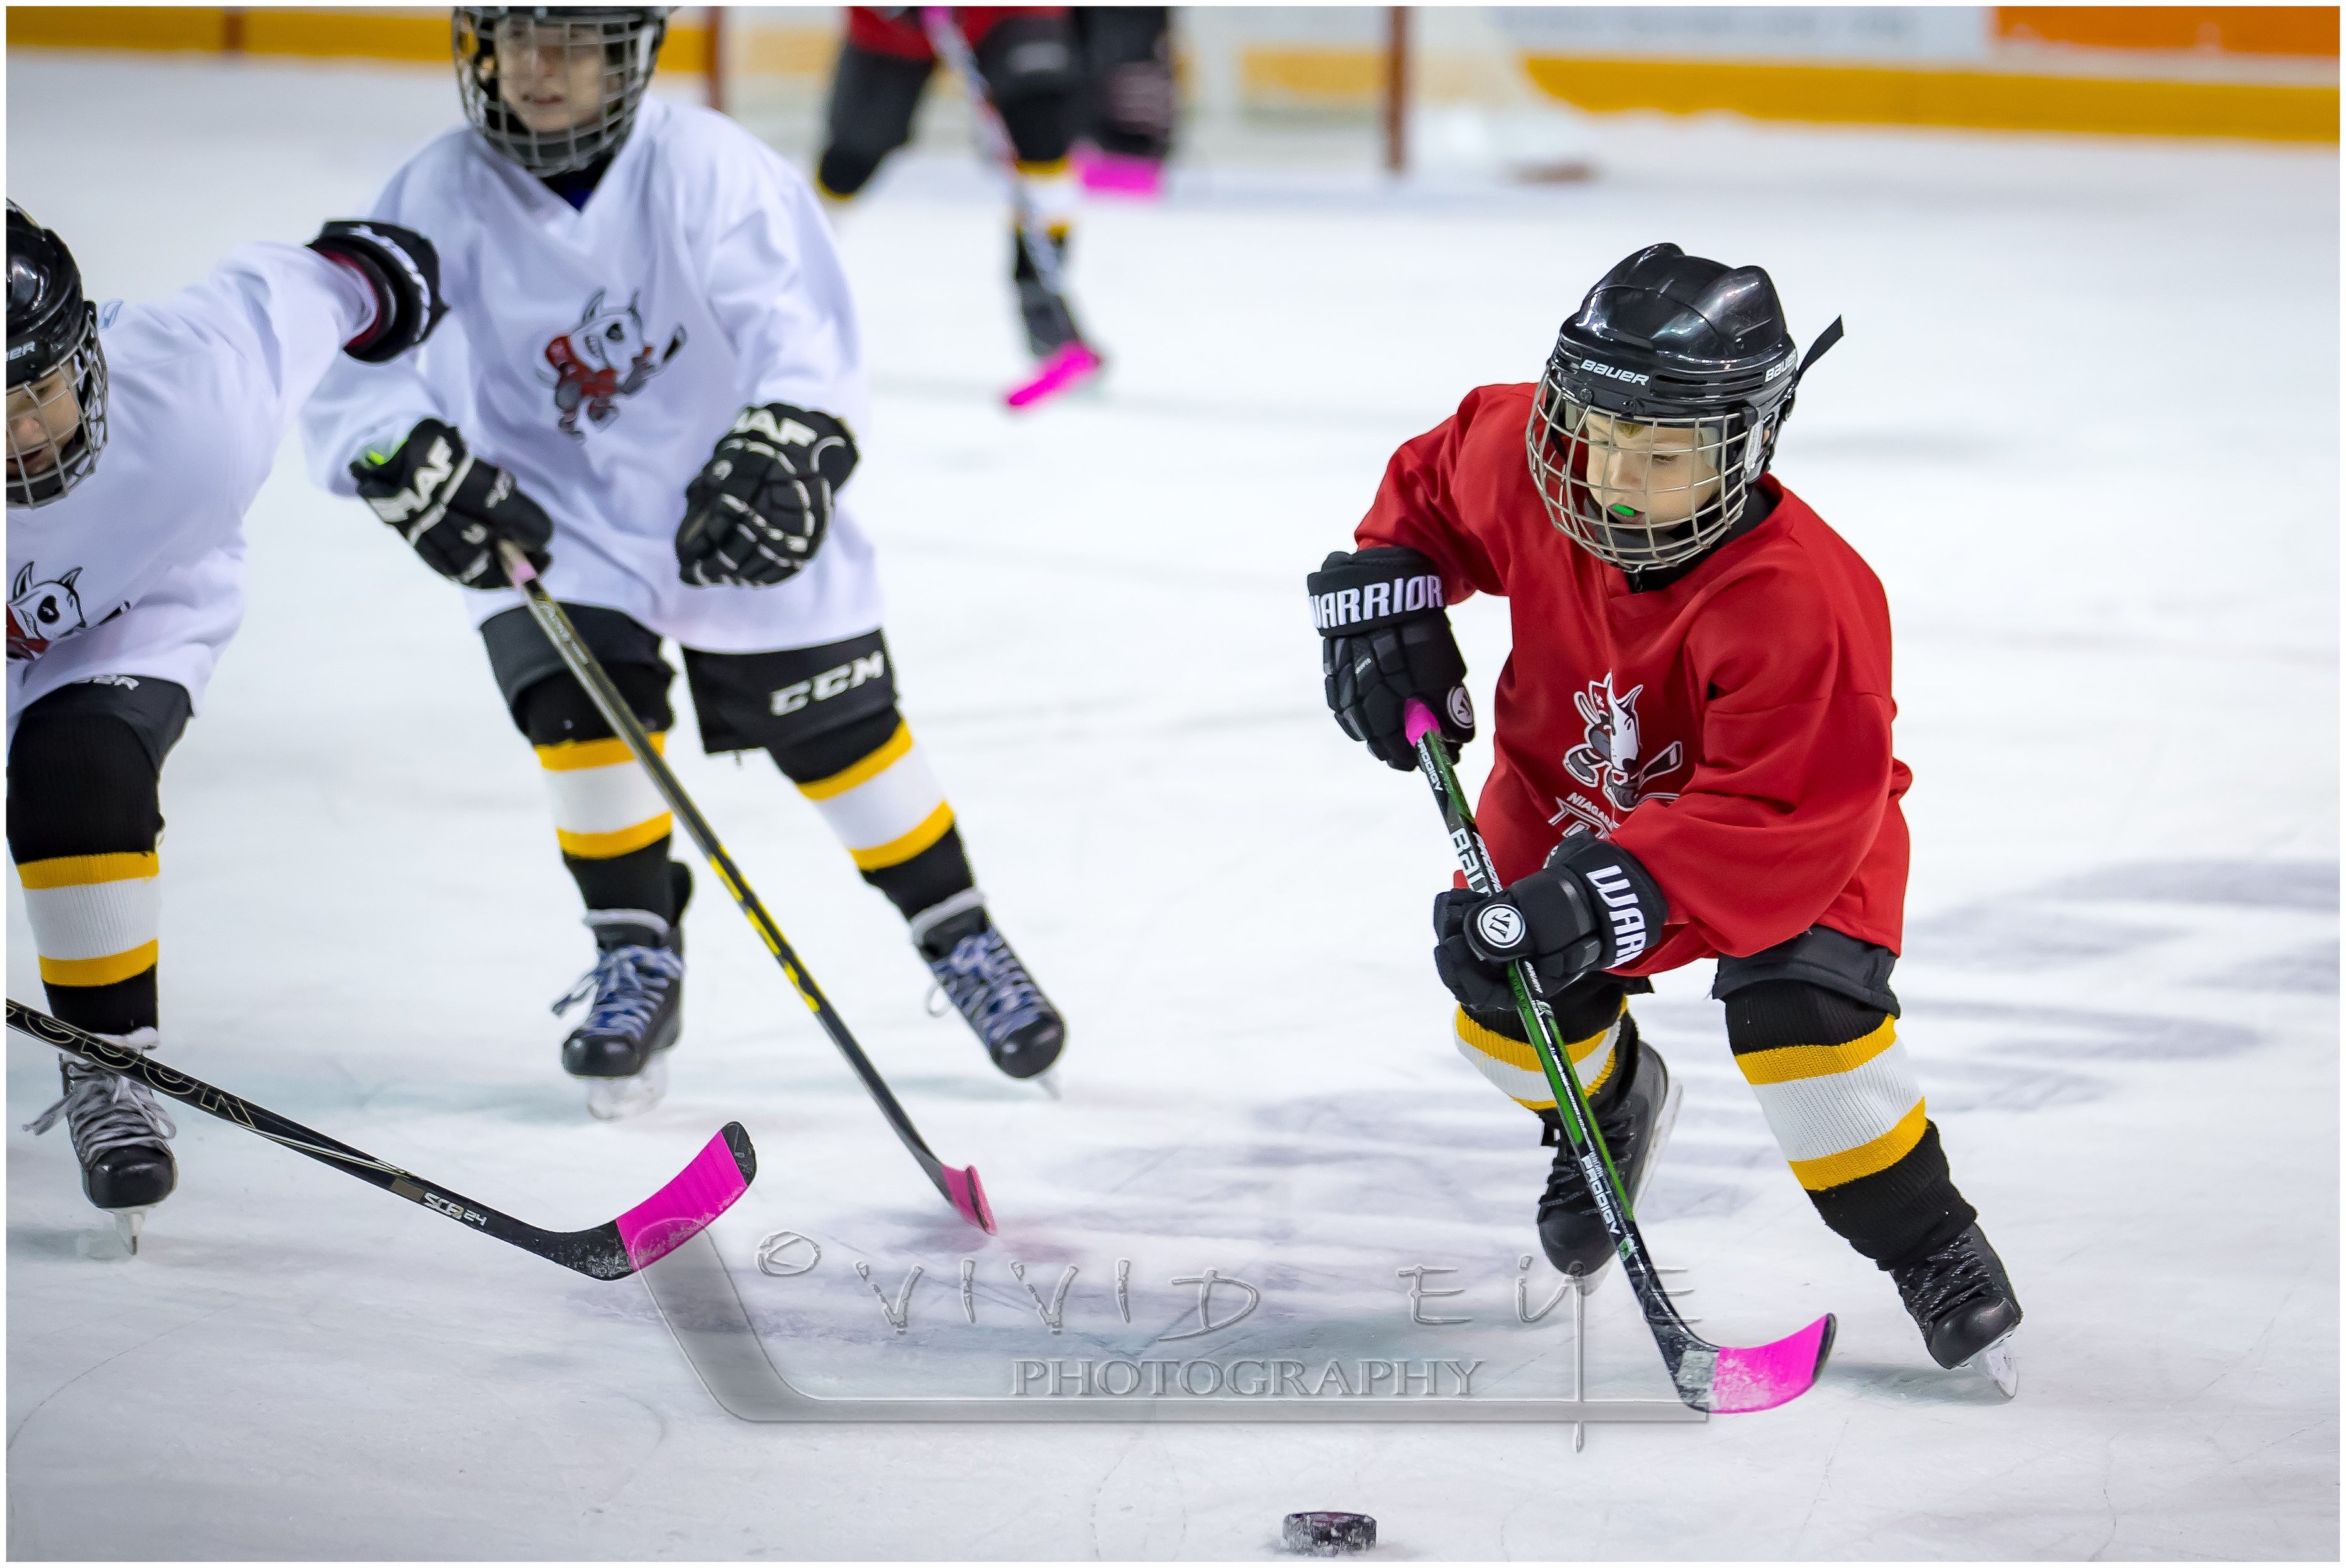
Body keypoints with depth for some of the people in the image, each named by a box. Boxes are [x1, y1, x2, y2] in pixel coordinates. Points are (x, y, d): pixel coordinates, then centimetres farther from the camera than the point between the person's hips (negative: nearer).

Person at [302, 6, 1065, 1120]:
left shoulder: (711, 171, -18)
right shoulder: (441, 198, -13)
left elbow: (802, 327, -25)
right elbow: (350, 368, -14)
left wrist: (784, 453, -41)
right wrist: (416, 470, -31)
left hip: (732, 506, -1)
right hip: (549, 517, 1)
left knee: (843, 732, 1)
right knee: (583, 713, -18)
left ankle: (960, 940, 20)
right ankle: (636, 963, 3)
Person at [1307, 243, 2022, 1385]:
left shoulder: (1801, 601, -40)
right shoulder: (1525, 465, -24)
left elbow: (1782, 816, -41)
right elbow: (1435, 484, 3)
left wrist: (1612, 895, -48)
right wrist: (1386, 594, -9)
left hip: (1797, 820, -5)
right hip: (1573, 793, 5)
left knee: (1799, 1010, -27)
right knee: (1511, 1002, -10)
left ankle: (1928, 1246, -2)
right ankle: (1607, 1097, 30)